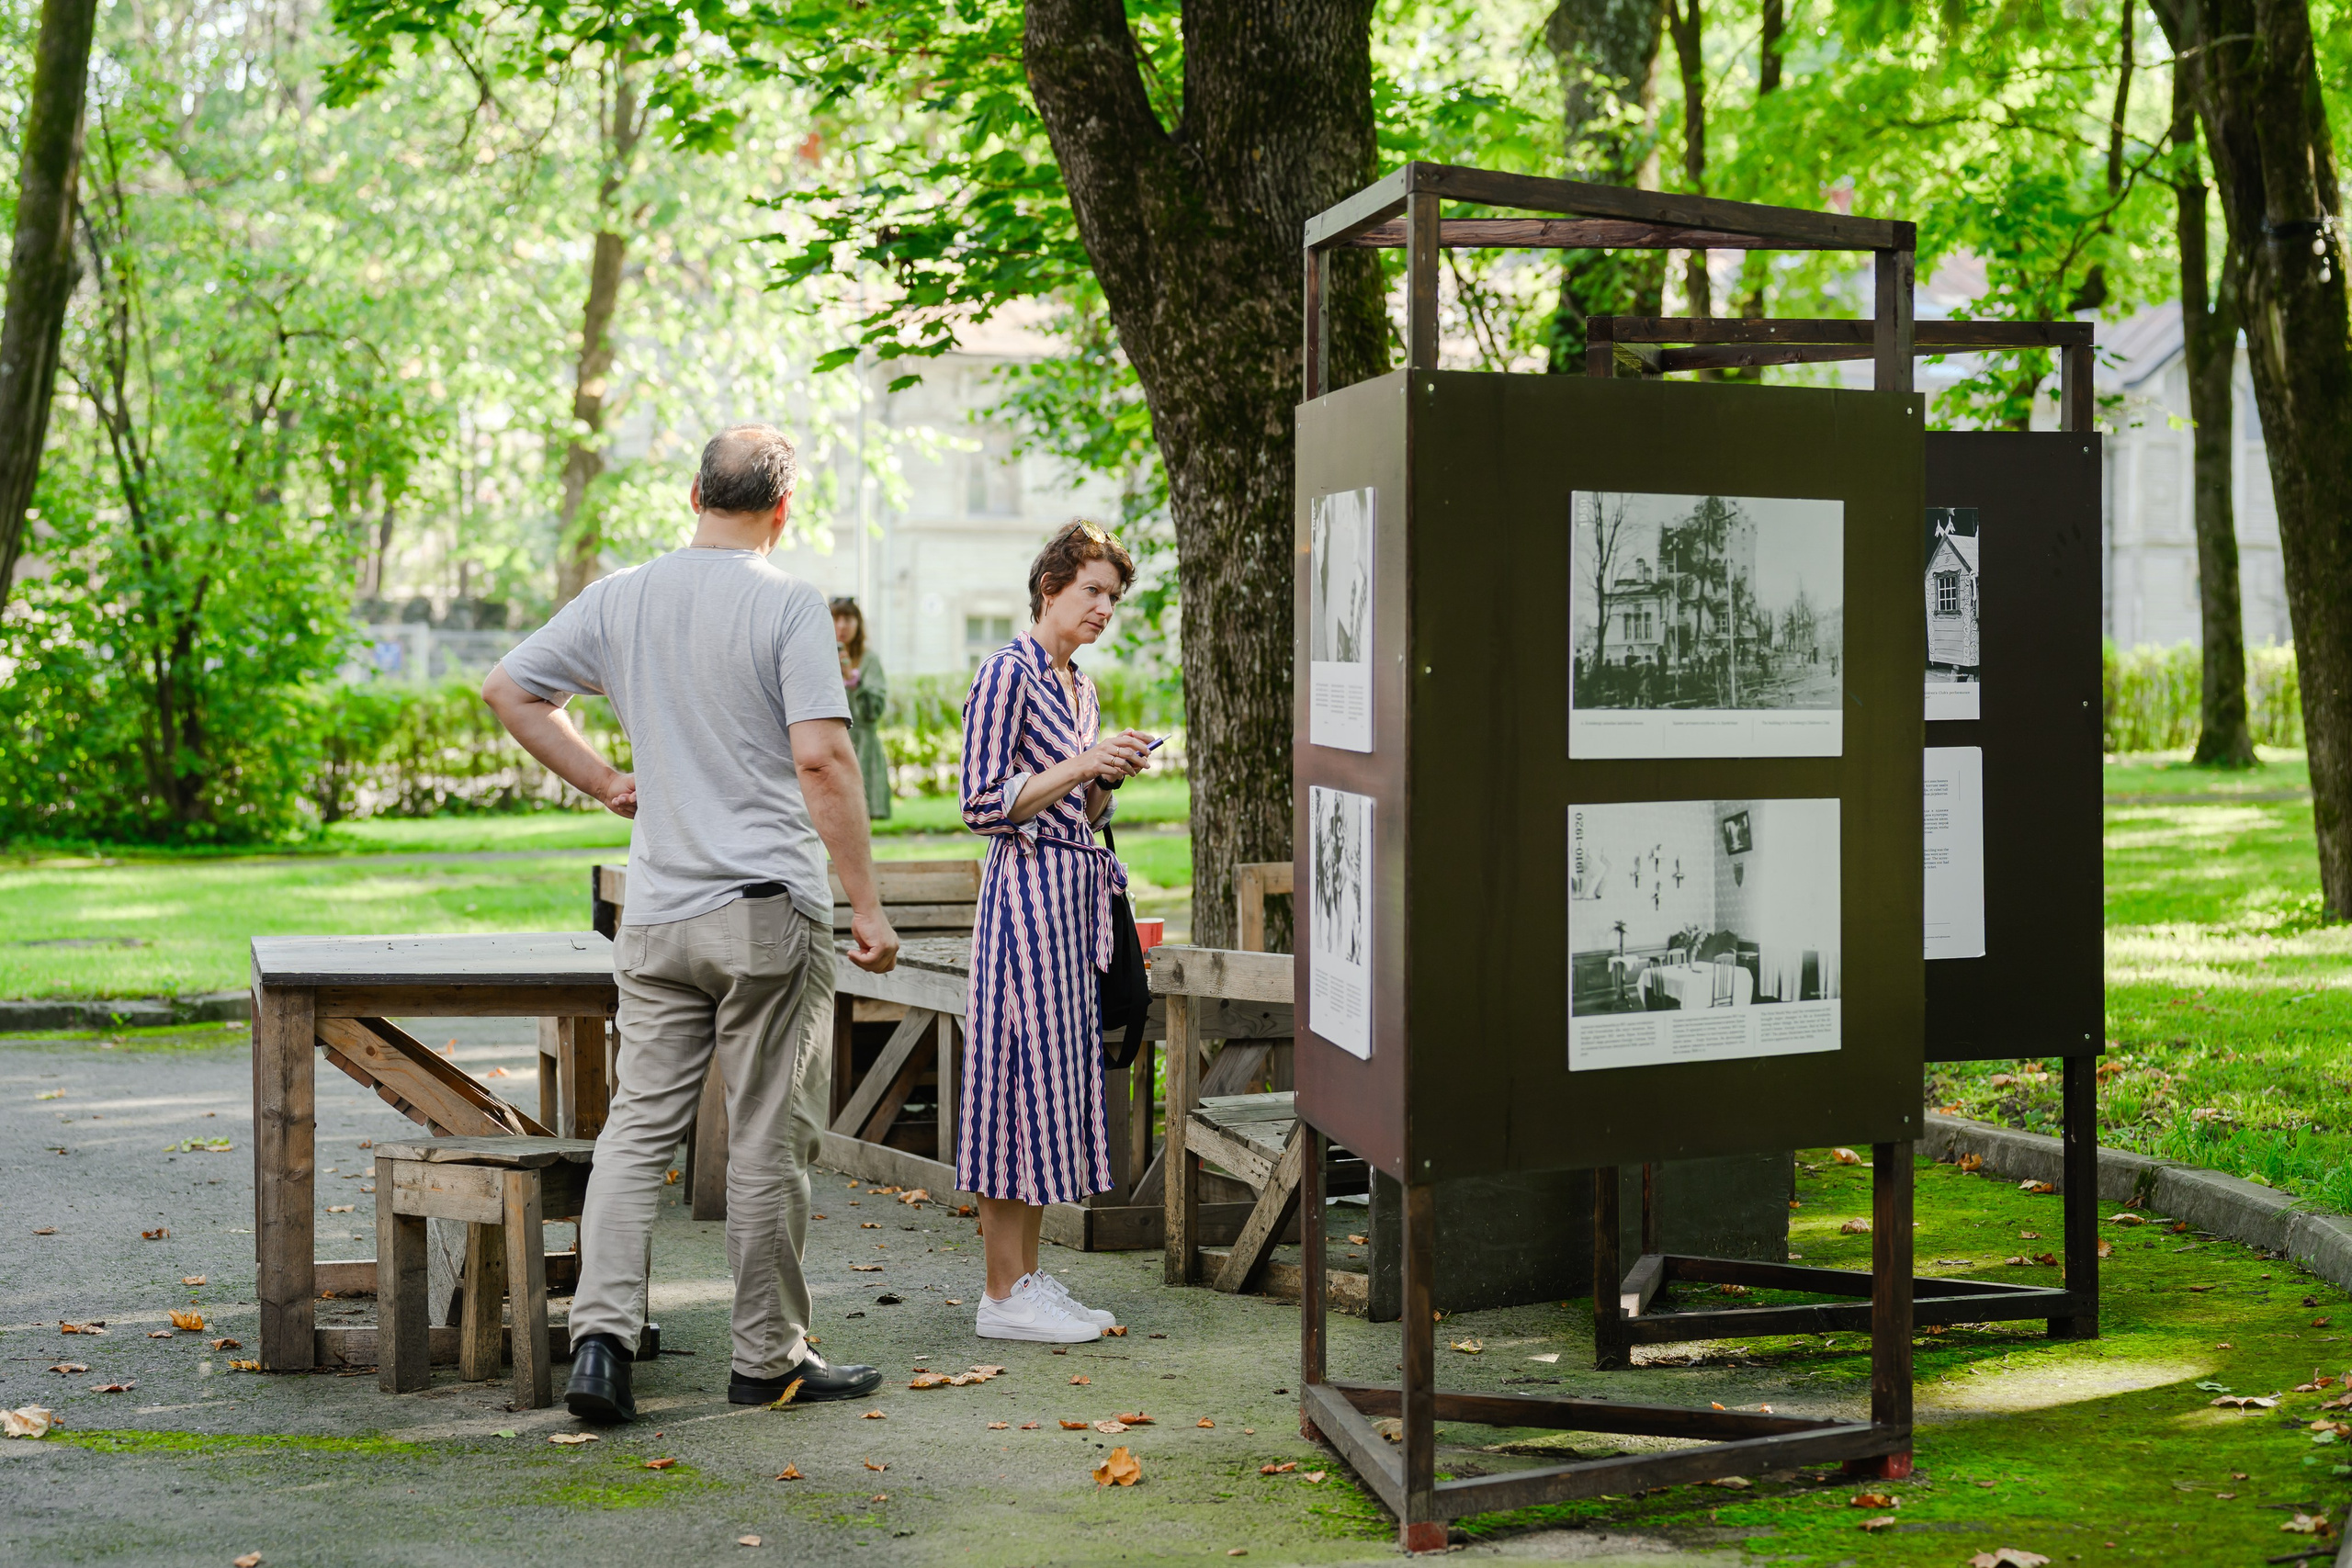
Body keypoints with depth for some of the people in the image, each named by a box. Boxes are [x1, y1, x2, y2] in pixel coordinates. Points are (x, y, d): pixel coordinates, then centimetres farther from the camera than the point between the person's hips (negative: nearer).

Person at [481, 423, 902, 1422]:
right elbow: (822, 758, -15)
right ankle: (769, 1358, 12)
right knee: (768, 1141, 3)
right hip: (768, 909, -4)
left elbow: (508, 690, 14)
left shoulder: (620, 599, 7)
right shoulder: (786, 604, -9)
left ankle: (600, 1337, -4)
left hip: (657, 912, 5)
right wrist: (867, 904, -11)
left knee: (639, 1122, 8)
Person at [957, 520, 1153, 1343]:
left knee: (1058, 1072, 9)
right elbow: (983, 805, -15)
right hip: (1027, 886, -9)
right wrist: (1081, 765, -17)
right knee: (1021, 1067, -7)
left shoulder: (1081, 688, 17)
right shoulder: (1008, 672, -10)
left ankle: (1030, 1281, 15)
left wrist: (1112, 774, 4)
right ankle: (1003, 1295, -3)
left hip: (1075, 891, 9)